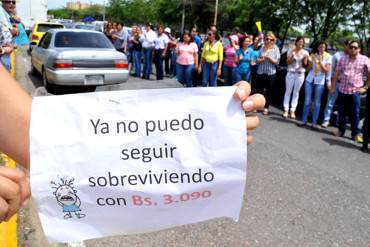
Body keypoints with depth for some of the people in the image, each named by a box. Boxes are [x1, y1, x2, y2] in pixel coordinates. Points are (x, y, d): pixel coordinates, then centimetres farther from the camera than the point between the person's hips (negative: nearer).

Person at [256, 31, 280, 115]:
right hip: (260, 72, 2)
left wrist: (269, 58, -18)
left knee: (268, 91, 5)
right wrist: (261, 59, -16)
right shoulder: (262, 48, 4)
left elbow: (277, 62, -6)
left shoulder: (276, 49, -2)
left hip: (270, 73, -2)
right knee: (259, 89, 6)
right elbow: (257, 60, 5)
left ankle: (266, 108, 15)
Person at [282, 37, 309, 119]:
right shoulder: (291, 51, 3)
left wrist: (305, 57, -14)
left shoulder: (305, 52, 4)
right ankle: (286, 110, 4)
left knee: (296, 93, 4)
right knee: (288, 91, 0)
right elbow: (288, 62, -2)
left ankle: (293, 111, 7)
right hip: (291, 73, 0)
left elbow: (305, 65, 1)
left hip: (300, 74, 1)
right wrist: (292, 56, -17)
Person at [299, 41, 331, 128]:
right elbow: (309, 68, 7)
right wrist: (312, 61, -10)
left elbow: (327, 70, -7)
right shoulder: (313, 55, 5)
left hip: (320, 82, -2)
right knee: (307, 101, 1)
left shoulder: (328, 57, -2)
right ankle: (304, 120, 5)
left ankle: (314, 122, 3)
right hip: (309, 80, 2)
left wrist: (320, 62, -16)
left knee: (317, 103, 0)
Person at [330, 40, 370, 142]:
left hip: (355, 91, -3)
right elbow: (336, 74, 9)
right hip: (342, 90, 3)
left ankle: (356, 134, 8)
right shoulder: (343, 59, 7)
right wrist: (333, 87, 6)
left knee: (355, 114, -1)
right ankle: (341, 130, 25)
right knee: (342, 112, 11)